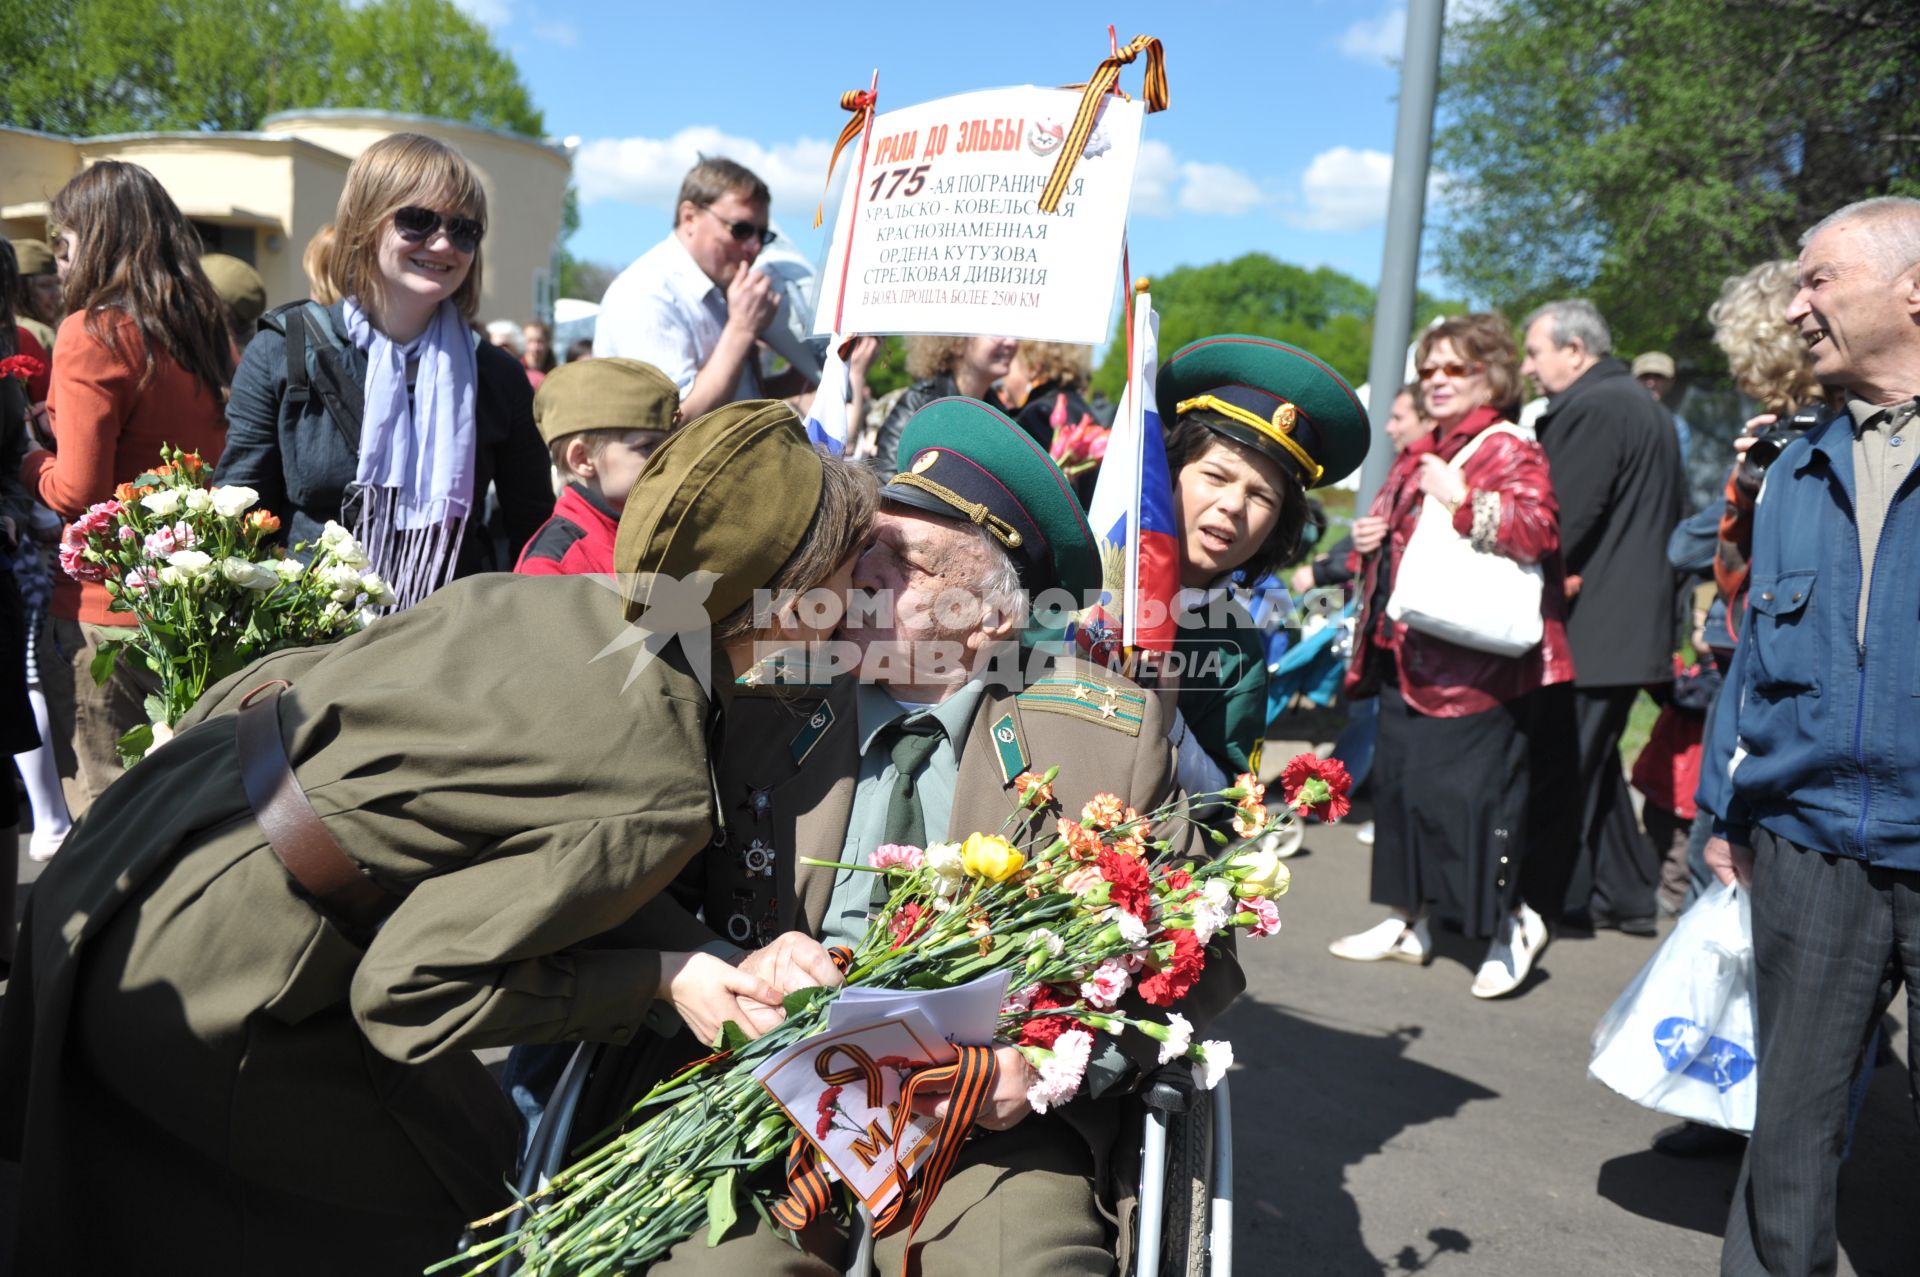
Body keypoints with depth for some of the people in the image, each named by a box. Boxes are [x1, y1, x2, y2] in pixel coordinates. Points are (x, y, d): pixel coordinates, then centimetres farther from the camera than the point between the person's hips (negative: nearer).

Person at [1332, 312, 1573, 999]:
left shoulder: (1510, 450, -7)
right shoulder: (1417, 455, 18)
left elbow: (1538, 528, -23)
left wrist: (1461, 499, -24)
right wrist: (1370, 539, 9)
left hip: (1474, 664, -9)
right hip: (1408, 653, 9)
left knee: (1462, 788, -9)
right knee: (1398, 780, 12)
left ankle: (1512, 922, 11)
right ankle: (1407, 921, 25)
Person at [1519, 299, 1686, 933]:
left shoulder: (1591, 410, -15)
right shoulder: (1648, 408, 18)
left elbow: (1560, 523, -20)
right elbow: (1673, 516, 23)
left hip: (1588, 630, -10)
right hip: (1637, 625, 10)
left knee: (1560, 768, -2)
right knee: (1595, 763, 18)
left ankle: (1551, 898, 6)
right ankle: (1627, 894, 24)